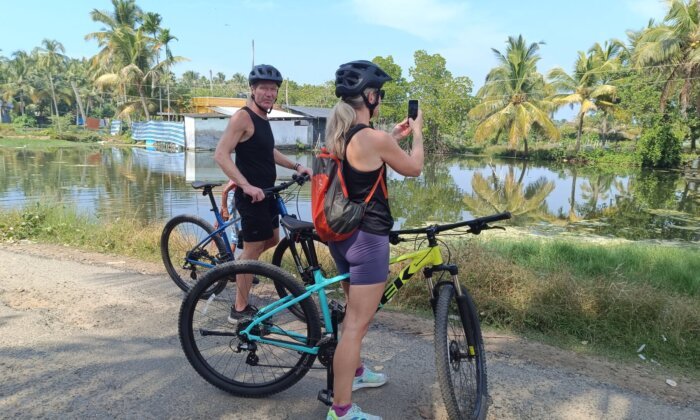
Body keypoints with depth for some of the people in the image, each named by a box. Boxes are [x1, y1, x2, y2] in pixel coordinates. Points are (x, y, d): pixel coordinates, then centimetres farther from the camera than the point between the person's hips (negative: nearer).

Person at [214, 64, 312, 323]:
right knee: (253, 248, -2)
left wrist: (296, 167, 17)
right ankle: (240, 309, 10)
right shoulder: (242, 117, -16)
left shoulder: (262, 118, 13)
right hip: (252, 195, -9)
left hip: (266, 193, 9)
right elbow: (221, 155, -24)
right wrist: (246, 185, -31)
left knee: (272, 240, 20)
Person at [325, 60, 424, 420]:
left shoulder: (337, 135, 5)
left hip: (342, 234, 9)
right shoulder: (374, 138, -19)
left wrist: (394, 136, 25)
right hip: (367, 239, -9)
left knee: (355, 313, 26)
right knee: (356, 324, 0)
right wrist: (417, 132, 12)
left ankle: (354, 372, 45)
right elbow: (413, 168, -4)